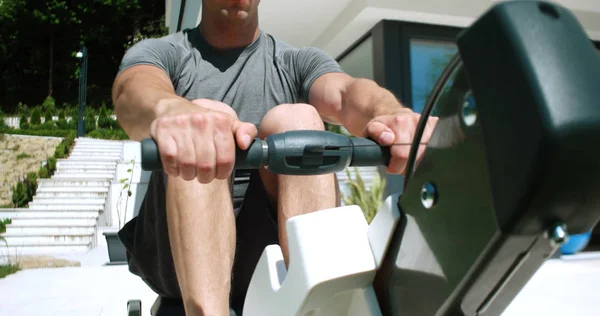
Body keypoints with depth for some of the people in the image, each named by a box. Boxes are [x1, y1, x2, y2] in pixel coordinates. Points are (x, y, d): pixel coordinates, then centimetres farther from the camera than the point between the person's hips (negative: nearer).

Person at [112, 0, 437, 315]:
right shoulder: (159, 52, 10)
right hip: (173, 257, 0)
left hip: (264, 257, 1)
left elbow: (346, 92, -10)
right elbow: (135, 91, -15)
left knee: (296, 120, -20)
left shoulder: (298, 62, 13)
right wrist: (171, 110, -40)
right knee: (203, 114, -23)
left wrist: (390, 114, -35)